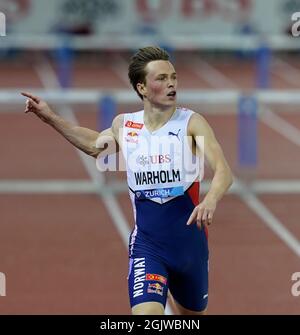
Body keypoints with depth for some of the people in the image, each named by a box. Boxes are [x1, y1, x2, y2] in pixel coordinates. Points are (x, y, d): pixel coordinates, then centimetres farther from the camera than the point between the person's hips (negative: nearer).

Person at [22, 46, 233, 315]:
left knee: (193, 313, 20)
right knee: (146, 313, -22)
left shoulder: (191, 122, -10)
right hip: (146, 245, 0)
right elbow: (96, 145, 24)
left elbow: (223, 171, -22)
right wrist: (50, 117, 19)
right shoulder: (124, 125, 0)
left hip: (189, 241, 0)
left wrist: (211, 201, -43)